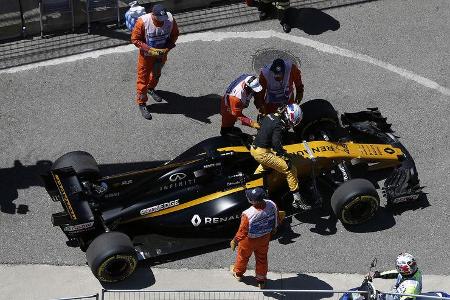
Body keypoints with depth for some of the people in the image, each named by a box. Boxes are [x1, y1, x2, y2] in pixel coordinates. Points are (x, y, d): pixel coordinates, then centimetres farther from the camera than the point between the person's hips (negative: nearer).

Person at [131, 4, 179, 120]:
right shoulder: (143, 22, -32)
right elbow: (135, 39, -20)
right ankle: (142, 103, 23)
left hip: (162, 53, 4)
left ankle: (151, 88, 58)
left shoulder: (170, 19, -24)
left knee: (156, 74, 28)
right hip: (146, 54, -4)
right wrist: (149, 49, -29)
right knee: (143, 78, 6)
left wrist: (168, 47, -20)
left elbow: (174, 34, -5)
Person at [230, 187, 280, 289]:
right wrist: (272, 231, 14)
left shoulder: (248, 215, -42)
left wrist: (234, 241, -8)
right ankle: (261, 280, 48)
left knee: (243, 257, 27)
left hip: (249, 240, -3)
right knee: (262, 258, 28)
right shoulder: (272, 205, -27)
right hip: (265, 238, 4)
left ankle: (238, 273, 55)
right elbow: (276, 222, -7)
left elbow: (242, 232, -27)